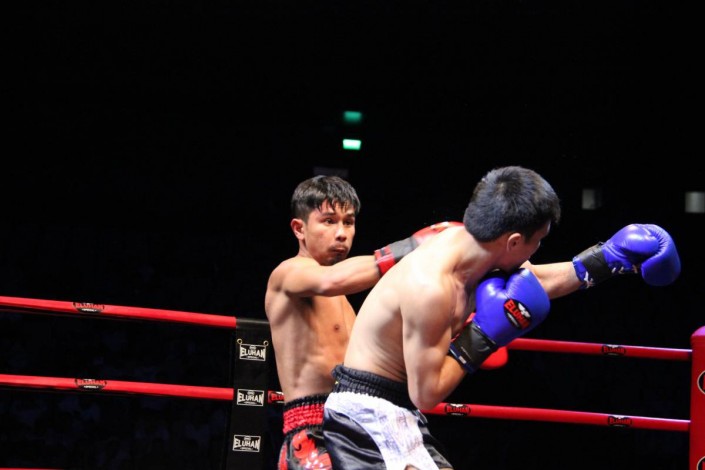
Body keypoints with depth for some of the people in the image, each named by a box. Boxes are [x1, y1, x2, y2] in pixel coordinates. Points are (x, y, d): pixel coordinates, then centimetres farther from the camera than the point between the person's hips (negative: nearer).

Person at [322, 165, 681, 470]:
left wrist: (609, 259, 17)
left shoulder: (465, 241, 0)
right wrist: (484, 337, -16)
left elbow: (535, 281, 19)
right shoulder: (431, 287, -28)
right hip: (371, 412, -10)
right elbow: (426, 394, -23)